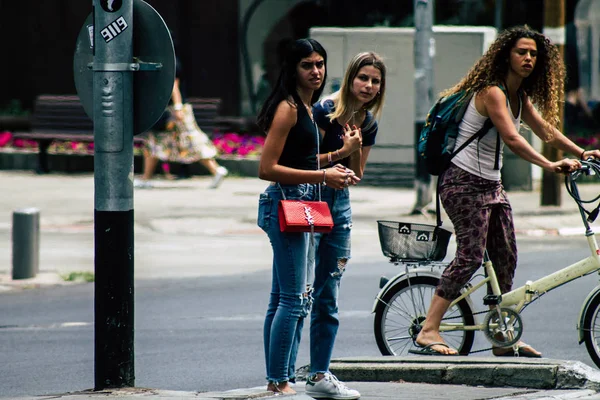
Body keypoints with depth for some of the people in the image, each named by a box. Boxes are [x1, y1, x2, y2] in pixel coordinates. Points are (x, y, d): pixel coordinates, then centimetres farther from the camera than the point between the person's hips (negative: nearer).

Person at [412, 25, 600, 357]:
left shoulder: (520, 97, 11)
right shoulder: (492, 92, -18)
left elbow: (545, 129, 19)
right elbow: (512, 139, -29)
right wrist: (549, 166, -36)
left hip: (491, 185, 10)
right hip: (464, 183, -10)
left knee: (505, 258, 7)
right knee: (470, 255, -18)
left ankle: (503, 339, 14)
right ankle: (428, 333, -19)